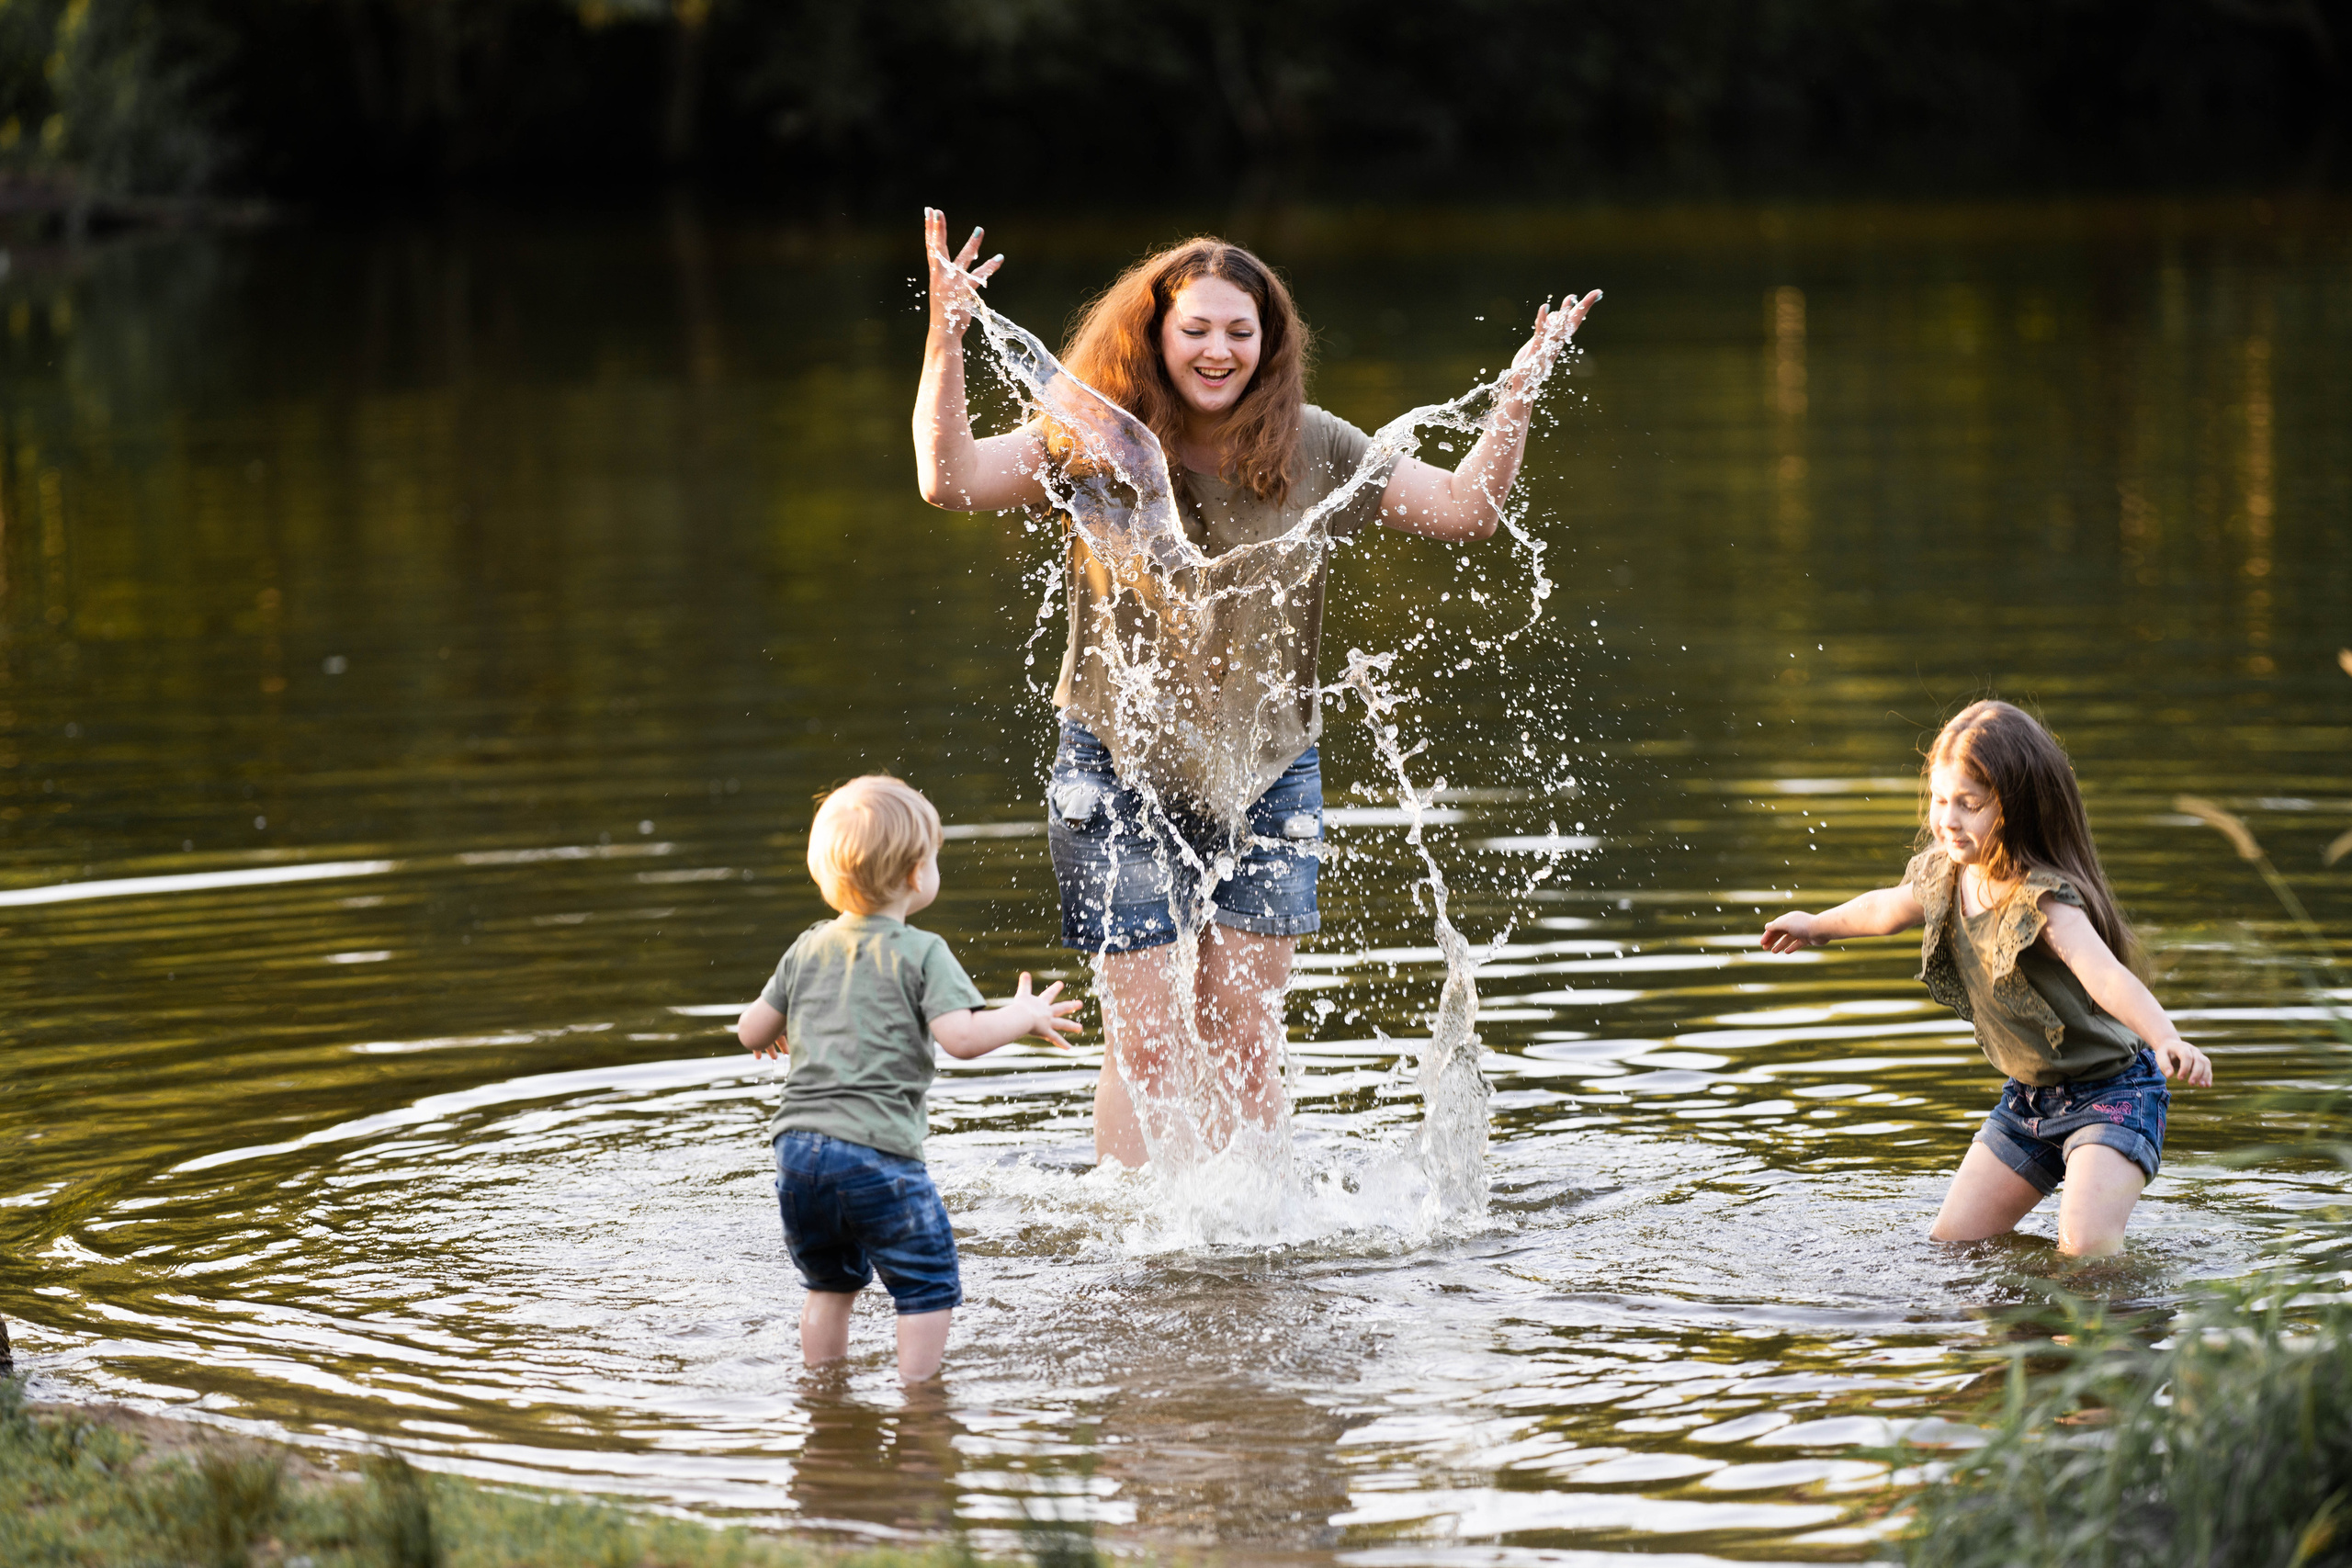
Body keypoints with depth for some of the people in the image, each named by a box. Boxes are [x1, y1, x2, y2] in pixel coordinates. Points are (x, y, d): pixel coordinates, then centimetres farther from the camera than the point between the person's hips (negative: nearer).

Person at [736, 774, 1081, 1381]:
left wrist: (774, 1029, 40)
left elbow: (751, 1033, 17)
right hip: (876, 1149, -7)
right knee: (929, 1285, 2)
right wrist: (1024, 1017, 1)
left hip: (798, 1144, 7)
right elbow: (961, 1038, -15)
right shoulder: (920, 954, -5)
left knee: (831, 1283, 22)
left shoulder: (809, 949, 13)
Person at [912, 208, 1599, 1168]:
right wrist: (945, 337, -32)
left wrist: (1518, 392, -11)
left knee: (1244, 1033, 6)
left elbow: (1464, 508, 2)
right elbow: (951, 480, -19)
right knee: (1146, 1039, -3)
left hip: (1269, 774, 2)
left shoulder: (1313, 450, -2)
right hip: (1123, 774, -2)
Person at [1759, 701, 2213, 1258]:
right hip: (2029, 1096, 8)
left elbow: (2106, 976, -45)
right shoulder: (1946, 877, -4)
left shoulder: (2042, 901, -29)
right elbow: (1886, 908, 21)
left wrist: (2167, 1042, -63)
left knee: (2086, 1247, -25)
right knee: (1952, 1243, 6)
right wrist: (1817, 927, 39)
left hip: (2109, 1091, -8)